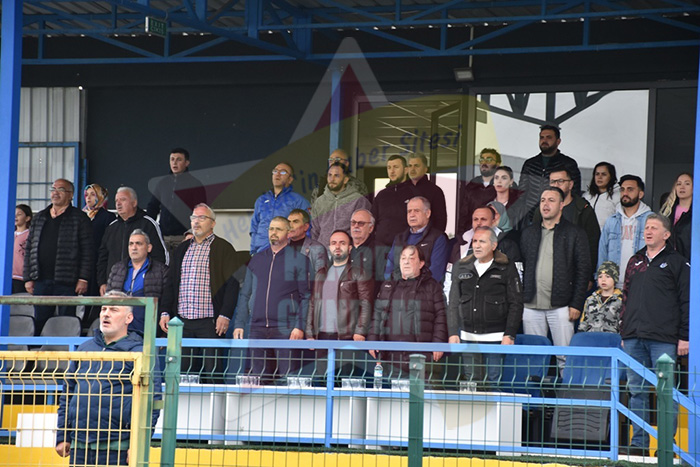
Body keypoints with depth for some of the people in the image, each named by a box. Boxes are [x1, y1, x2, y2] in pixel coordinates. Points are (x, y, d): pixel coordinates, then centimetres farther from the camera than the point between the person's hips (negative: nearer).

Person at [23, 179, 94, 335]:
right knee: (39, 323, 6)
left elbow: (88, 251, -4)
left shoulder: (79, 218, 1)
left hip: (67, 281, -4)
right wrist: (28, 278, 9)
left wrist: (83, 279, -11)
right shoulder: (39, 218, 16)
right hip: (41, 280, 5)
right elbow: (29, 249, 16)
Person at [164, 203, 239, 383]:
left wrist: (225, 316, -14)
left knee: (212, 371, -6)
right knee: (183, 371, 4)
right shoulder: (182, 249, 18)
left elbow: (232, 284, -5)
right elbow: (171, 282, 20)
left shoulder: (224, 248, 1)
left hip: (210, 322, -5)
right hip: (182, 321, 5)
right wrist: (165, 313, 10)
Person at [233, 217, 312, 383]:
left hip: (286, 330, -4)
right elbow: (245, 295, 19)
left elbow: (306, 297, -1)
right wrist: (239, 324, 9)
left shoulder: (299, 260, 3)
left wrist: (300, 326, -11)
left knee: (287, 380, -9)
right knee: (259, 378, 4)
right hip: (257, 329, 5)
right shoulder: (257, 260, 17)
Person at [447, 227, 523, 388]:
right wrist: (452, 333, 3)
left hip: (495, 337, -4)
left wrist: (509, 335, -8)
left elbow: (516, 304, -1)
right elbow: (453, 304, 12)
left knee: (494, 380, -5)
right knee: (471, 380, 5)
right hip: (468, 337, 4)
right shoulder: (461, 267, 11)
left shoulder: (506, 268, 1)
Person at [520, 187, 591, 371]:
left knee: (565, 358, -5)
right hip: (531, 306, 4)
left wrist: (576, 304, -7)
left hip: (560, 306, -4)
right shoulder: (529, 233, 15)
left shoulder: (575, 233, 3)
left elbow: (584, 270, 0)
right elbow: (522, 268, 14)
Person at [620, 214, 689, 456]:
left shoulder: (677, 263, 3)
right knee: (636, 391, 6)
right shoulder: (635, 262, 19)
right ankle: (639, 442, 11)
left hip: (663, 340, -5)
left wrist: (684, 336, -7)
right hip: (634, 337, 5)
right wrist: (624, 332, 17)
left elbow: (686, 301, -1)